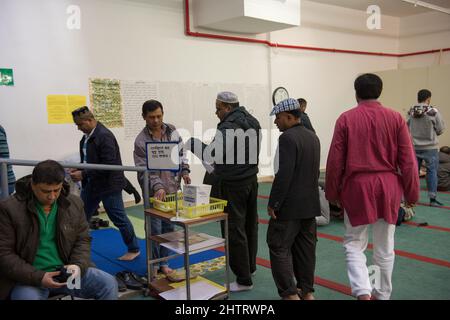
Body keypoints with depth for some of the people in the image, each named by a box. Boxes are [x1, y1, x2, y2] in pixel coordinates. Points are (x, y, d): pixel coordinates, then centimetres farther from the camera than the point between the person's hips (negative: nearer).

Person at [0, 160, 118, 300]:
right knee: (27, 296, -36)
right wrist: (38, 278, -20)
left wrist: (78, 265, -12)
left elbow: (83, 240, 9)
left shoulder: (74, 204, 1)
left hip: (66, 272, 4)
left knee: (109, 284, -13)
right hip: (29, 278, -3)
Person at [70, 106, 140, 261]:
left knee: (119, 219, 3)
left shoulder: (104, 136, -21)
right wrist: (79, 170, -1)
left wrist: (84, 174, -23)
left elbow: (109, 165, -26)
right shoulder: (87, 135, 7)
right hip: (91, 184, 9)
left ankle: (134, 249, 21)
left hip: (108, 184, -9)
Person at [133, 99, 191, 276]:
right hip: (153, 192, -4)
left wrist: (184, 170, -1)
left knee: (168, 228, 11)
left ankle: (164, 263, 25)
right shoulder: (141, 140, -11)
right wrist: (157, 186, -28)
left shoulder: (172, 131, 3)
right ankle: (154, 265, 17)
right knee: (155, 230, 0)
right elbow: (144, 170, -15)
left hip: (172, 189, 4)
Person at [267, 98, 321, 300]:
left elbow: (283, 175, -22)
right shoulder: (313, 136, 10)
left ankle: (290, 294, 1)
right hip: (310, 204, 9)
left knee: (279, 248, 1)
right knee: (305, 248, 14)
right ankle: (307, 291, 23)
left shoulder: (287, 138, -17)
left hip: (290, 205, -8)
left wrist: (272, 204, -16)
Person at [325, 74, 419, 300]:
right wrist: (412, 194, 10)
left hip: (357, 186, -2)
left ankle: (363, 291, -7)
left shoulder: (346, 119, -5)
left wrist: (332, 193, 7)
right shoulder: (395, 118, -1)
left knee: (354, 243, 11)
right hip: (388, 187, 2)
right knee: (385, 247, 16)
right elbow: (408, 161, 0)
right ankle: (382, 295, 30)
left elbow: (335, 161, -4)